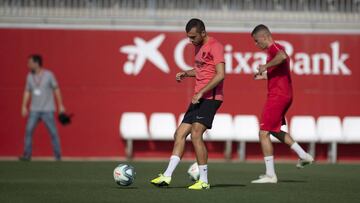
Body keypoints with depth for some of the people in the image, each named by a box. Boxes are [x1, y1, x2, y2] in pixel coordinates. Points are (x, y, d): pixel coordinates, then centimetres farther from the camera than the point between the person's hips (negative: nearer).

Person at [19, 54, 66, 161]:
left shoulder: (48, 75, -8)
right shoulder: (29, 76, 4)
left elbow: (56, 89, -2)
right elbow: (27, 92, 10)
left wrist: (60, 105, -3)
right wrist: (24, 106, 2)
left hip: (47, 110, -3)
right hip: (34, 110, 3)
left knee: (53, 132, -2)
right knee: (28, 131, -6)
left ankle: (58, 155, 6)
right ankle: (27, 155, -2)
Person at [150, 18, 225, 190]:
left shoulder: (214, 46, -11)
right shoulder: (198, 47, 18)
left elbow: (220, 74, -20)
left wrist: (201, 92, -21)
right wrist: (186, 74, 13)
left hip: (211, 97, -10)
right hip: (198, 98, 10)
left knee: (195, 134, -18)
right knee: (180, 134, 4)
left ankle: (204, 181, -13)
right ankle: (167, 176, 4)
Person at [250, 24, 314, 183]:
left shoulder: (274, 48, -13)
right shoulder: (277, 49, 18)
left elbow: (282, 56, -38)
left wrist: (265, 66, -31)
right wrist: (264, 76, 24)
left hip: (277, 96, -11)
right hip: (285, 95, 11)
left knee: (264, 134, -7)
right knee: (275, 130, 26)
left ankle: (270, 175, -6)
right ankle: (303, 155, 23)